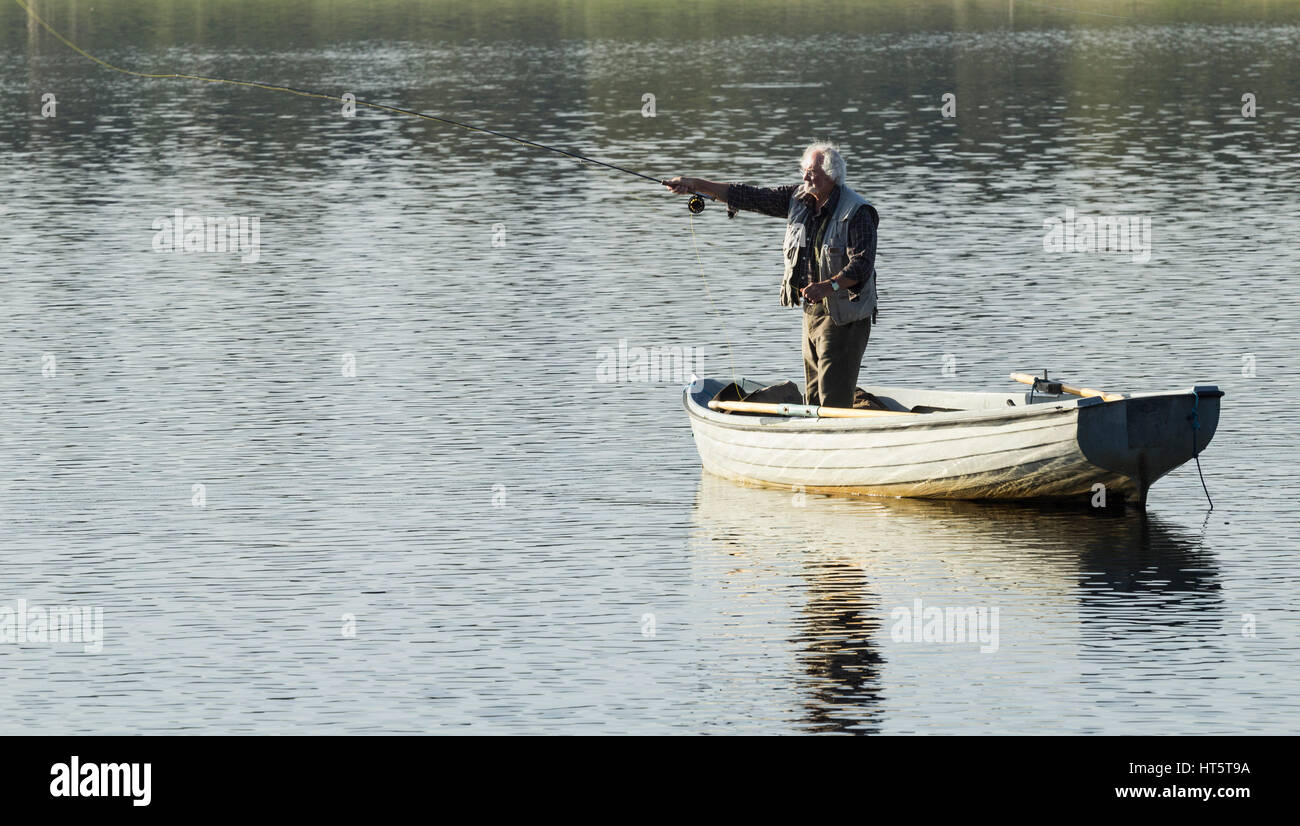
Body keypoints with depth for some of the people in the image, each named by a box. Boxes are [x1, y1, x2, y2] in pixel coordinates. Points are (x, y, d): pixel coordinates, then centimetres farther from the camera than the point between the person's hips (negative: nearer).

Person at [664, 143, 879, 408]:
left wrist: (829, 286, -39)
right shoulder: (798, 199, 7)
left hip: (843, 316, -8)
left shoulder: (857, 212, -14)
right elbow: (750, 197, 9)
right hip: (812, 311, 8)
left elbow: (862, 264, -22)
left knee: (834, 399, -13)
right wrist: (696, 185, 4)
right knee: (813, 398, 10)